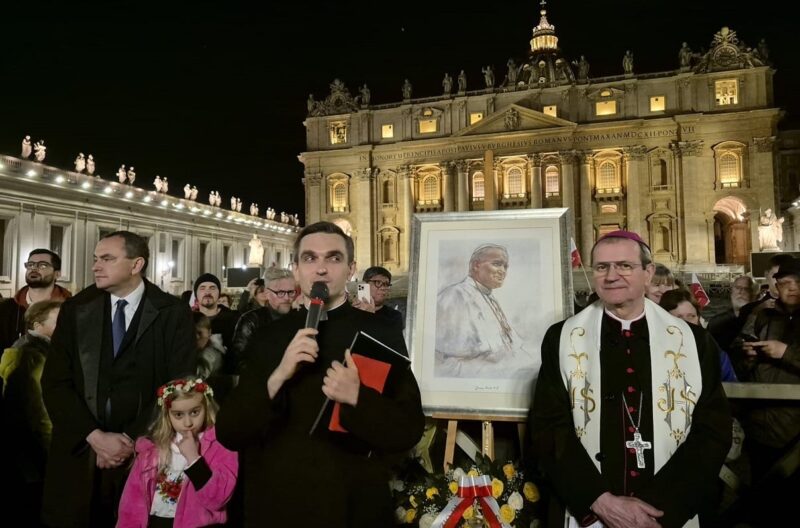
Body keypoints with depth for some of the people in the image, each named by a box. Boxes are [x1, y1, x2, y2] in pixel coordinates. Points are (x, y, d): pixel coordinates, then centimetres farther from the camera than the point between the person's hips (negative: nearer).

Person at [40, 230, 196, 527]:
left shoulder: (173, 314, -6)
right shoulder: (75, 310, 2)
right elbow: (55, 382, -1)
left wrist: (132, 439, -13)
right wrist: (95, 436, -11)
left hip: (143, 452, -2)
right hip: (78, 450, 2)